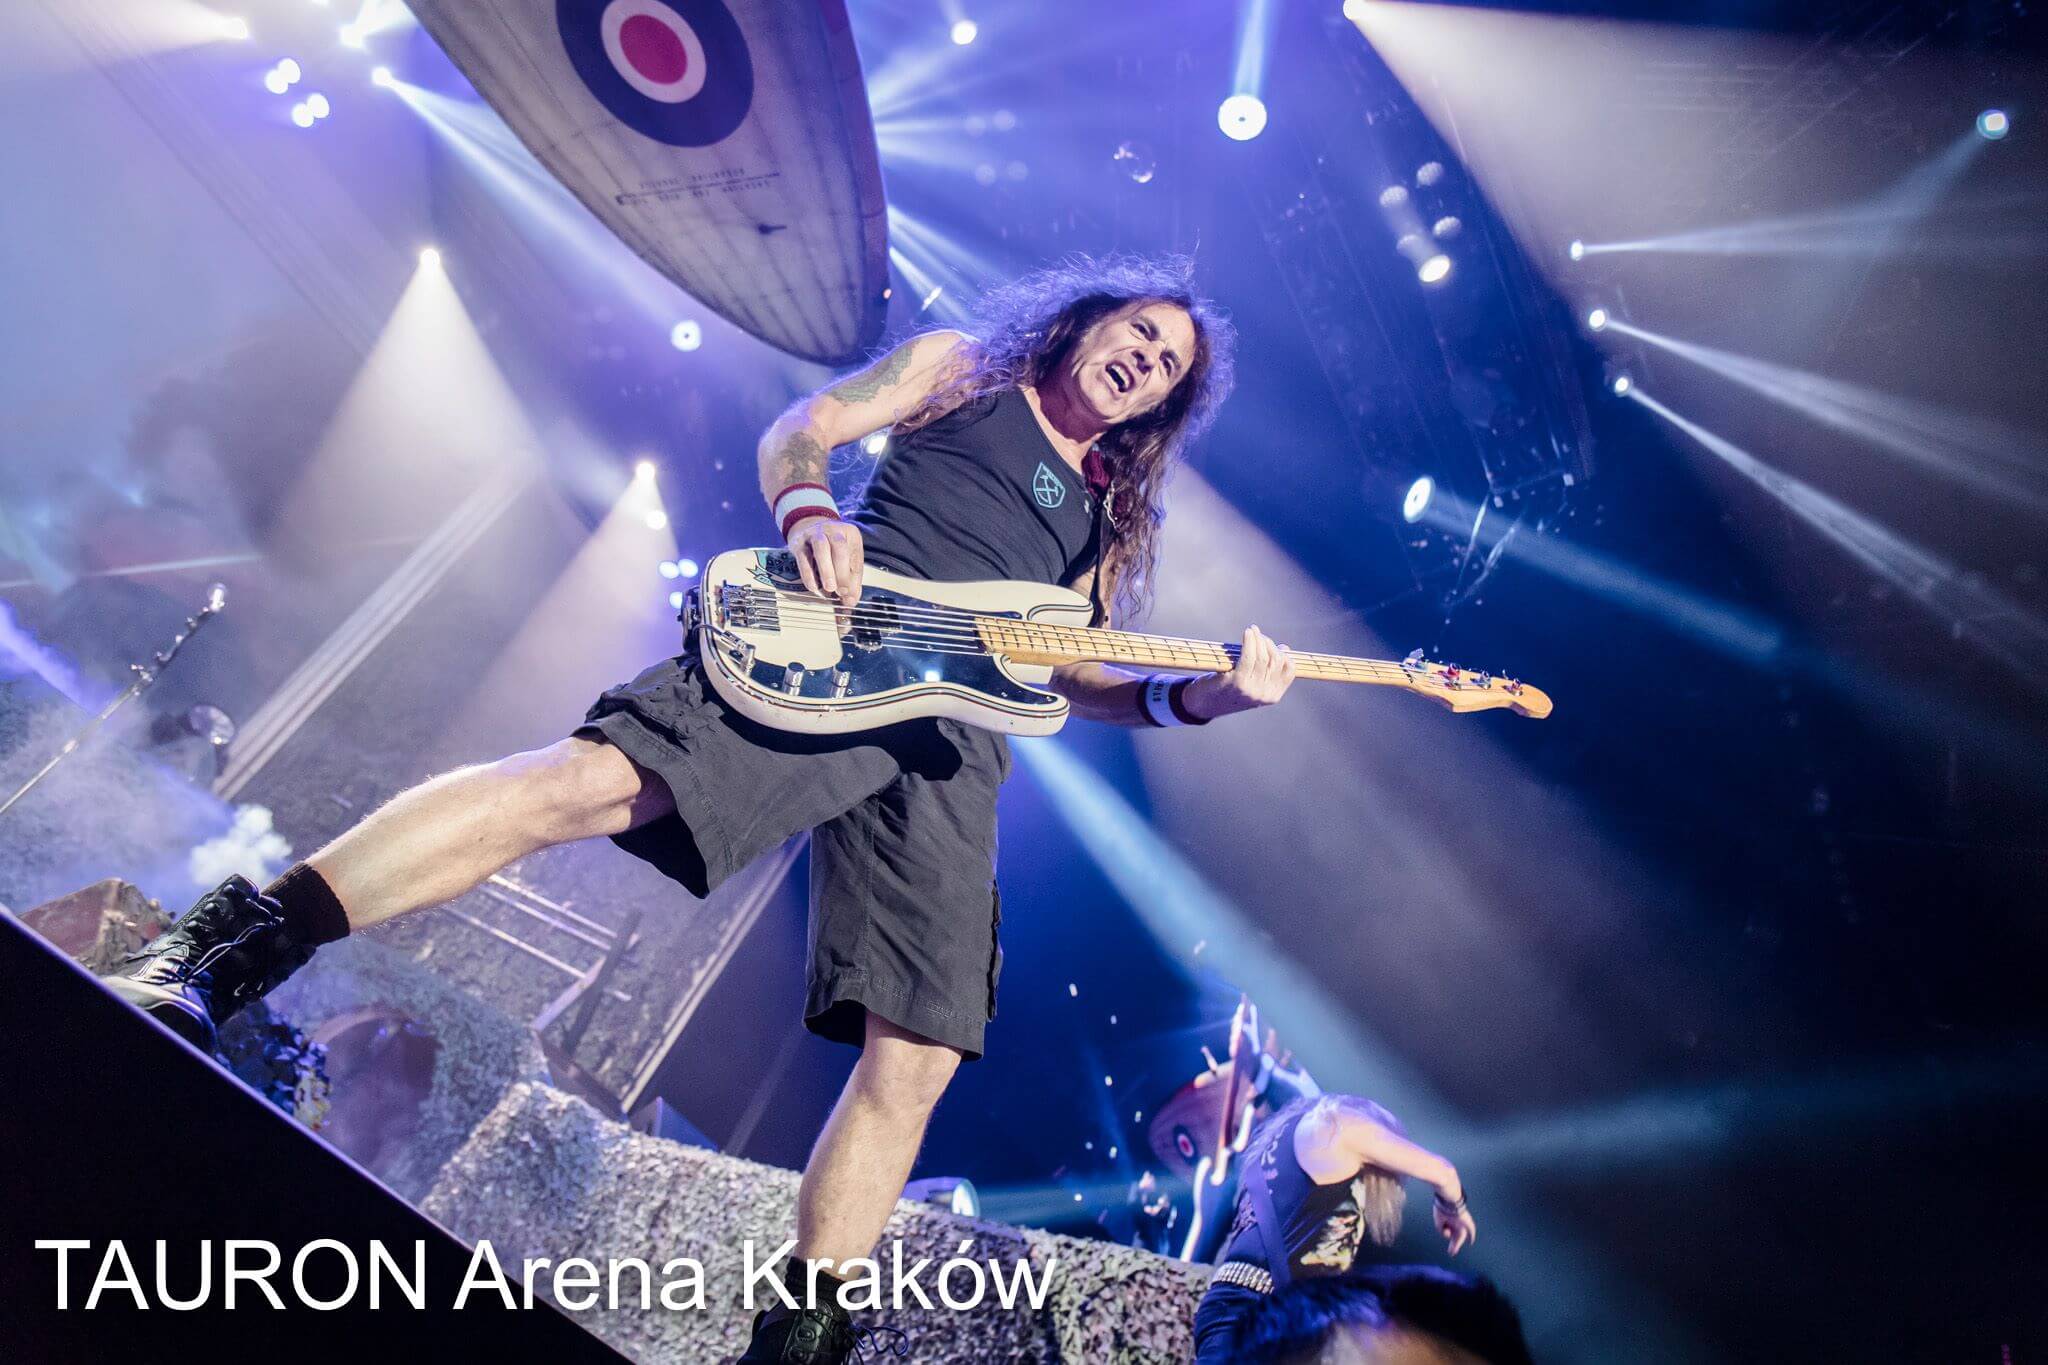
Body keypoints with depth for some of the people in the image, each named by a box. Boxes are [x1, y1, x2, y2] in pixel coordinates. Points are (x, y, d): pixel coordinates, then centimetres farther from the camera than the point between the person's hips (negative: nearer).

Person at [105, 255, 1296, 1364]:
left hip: (952, 738, 4)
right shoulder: (961, 367, 22)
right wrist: (809, 512, -10)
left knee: (916, 1060, -6)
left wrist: (1206, 695, 7)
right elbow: (796, 432, 13)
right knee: (589, 779, -27)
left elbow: (1075, 678, 23)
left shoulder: (1109, 515, 31)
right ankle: (216, 960, -17)